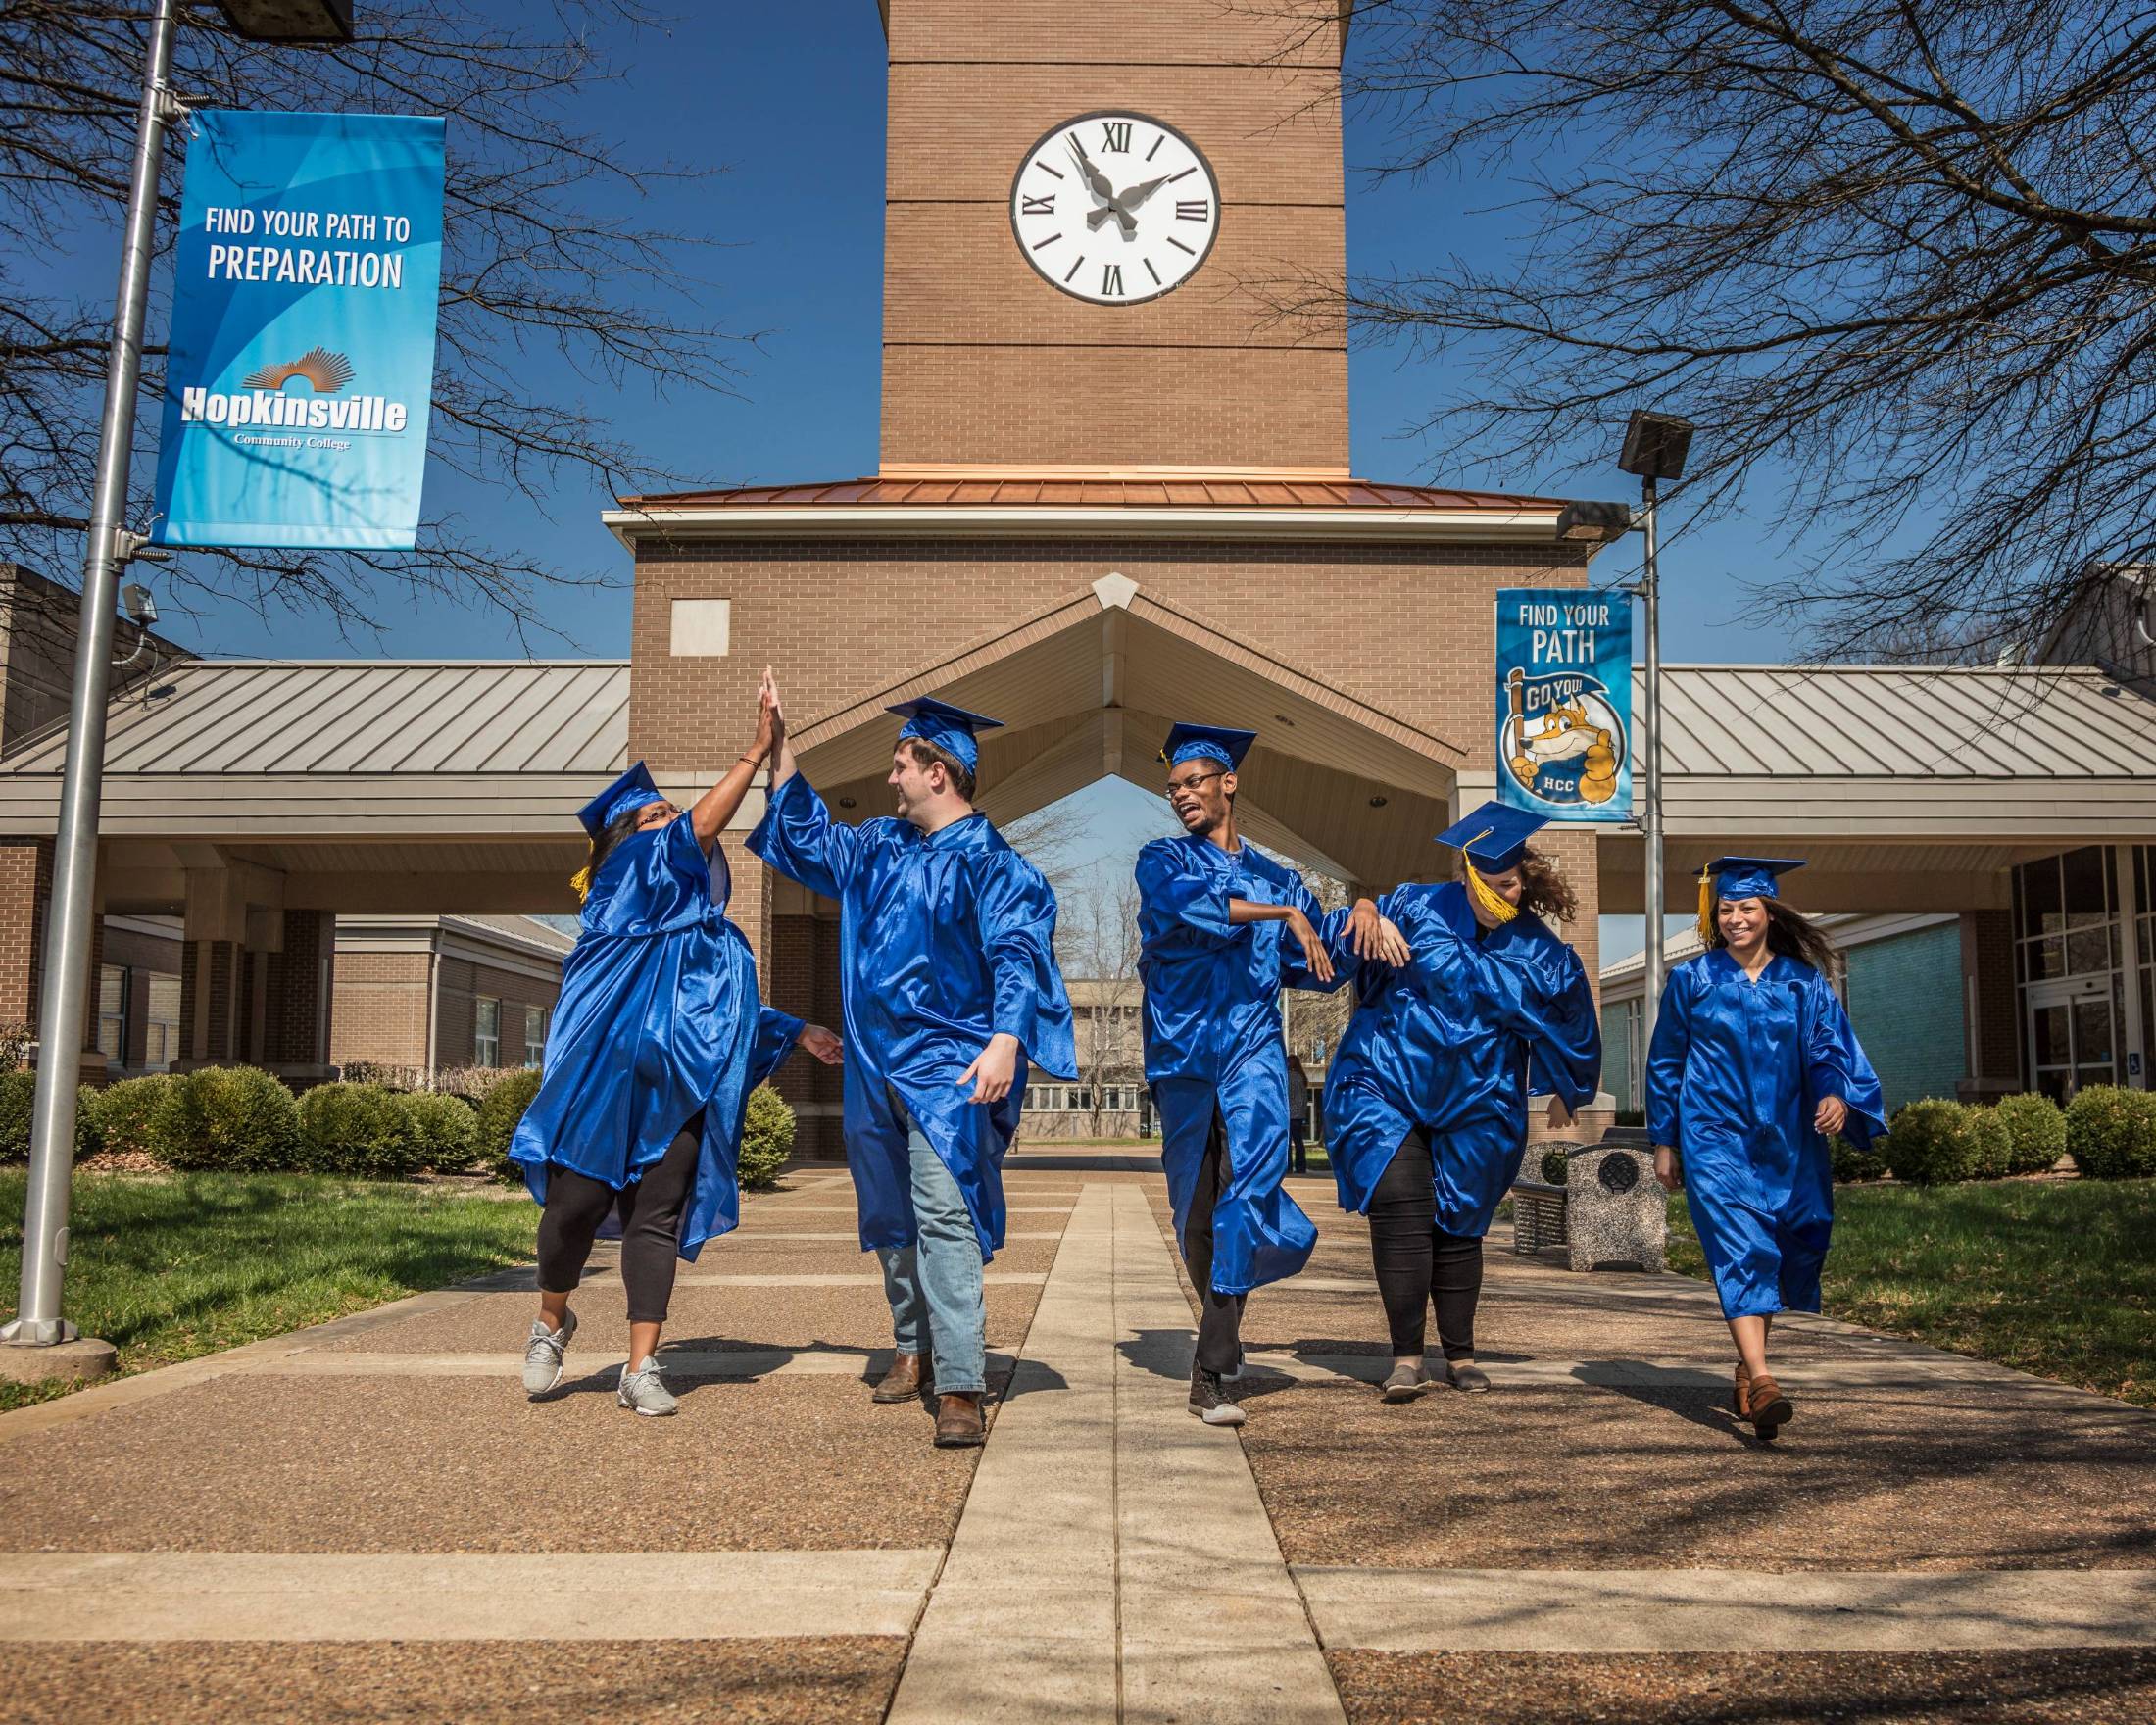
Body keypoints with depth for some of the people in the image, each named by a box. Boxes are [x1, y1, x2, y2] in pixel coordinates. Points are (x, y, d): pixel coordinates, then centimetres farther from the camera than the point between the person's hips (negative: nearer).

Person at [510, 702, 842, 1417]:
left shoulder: (699, 926, 20)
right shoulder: (625, 876, 0)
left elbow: (726, 1004, 28)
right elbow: (703, 825, -14)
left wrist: (795, 1030, 22)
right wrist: (757, 749, -12)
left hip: (676, 1088, 6)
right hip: (604, 1080, -6)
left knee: (657, 1218, 2)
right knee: (578, 1203, -1)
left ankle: (641, 1368, 5)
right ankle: (551, 1324, 26)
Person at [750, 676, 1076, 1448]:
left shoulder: (989, 861, -9)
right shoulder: (879, 848, 12)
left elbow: (1018, 955, -18)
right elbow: (804, 832, 27)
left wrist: (1005, 1041, -32)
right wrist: (778, 743, 22)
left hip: (950, 1068, -8)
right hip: (879, 1065, 8)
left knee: (943, 1213, -17)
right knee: (891, 1215, 16)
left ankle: (961, 1387, -18)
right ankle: (913, 1347, 34)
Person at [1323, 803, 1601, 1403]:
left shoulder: (1543, 954, -2)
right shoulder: (1417, 907, -6)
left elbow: (1570, 1034, 14)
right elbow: (1342, 940, 5)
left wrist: (1566, 1094, 24)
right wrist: (1362, 913, -17)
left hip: (1475, 1106, 2)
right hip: (1389, 1088, -2)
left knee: (1459, 1224, 8)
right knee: (1402, 1212, -15)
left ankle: (1460, 1355, 22)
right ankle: (1407, 1357, -8)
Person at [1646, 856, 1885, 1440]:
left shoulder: (1803, 981, 7)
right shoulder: (1691, 980, 5)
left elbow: (1828, 1047, 0)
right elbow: (1665, 1063, 9)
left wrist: (1835, 1092, -22)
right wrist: (1665, 1142, 6)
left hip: (1788, 1141, 3)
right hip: (1716, 1134, -2)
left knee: (1781, 1253, 8)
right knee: (1740, 1248, -17)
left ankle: (1747, 1366, 28)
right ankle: (1761, 1380, -26)